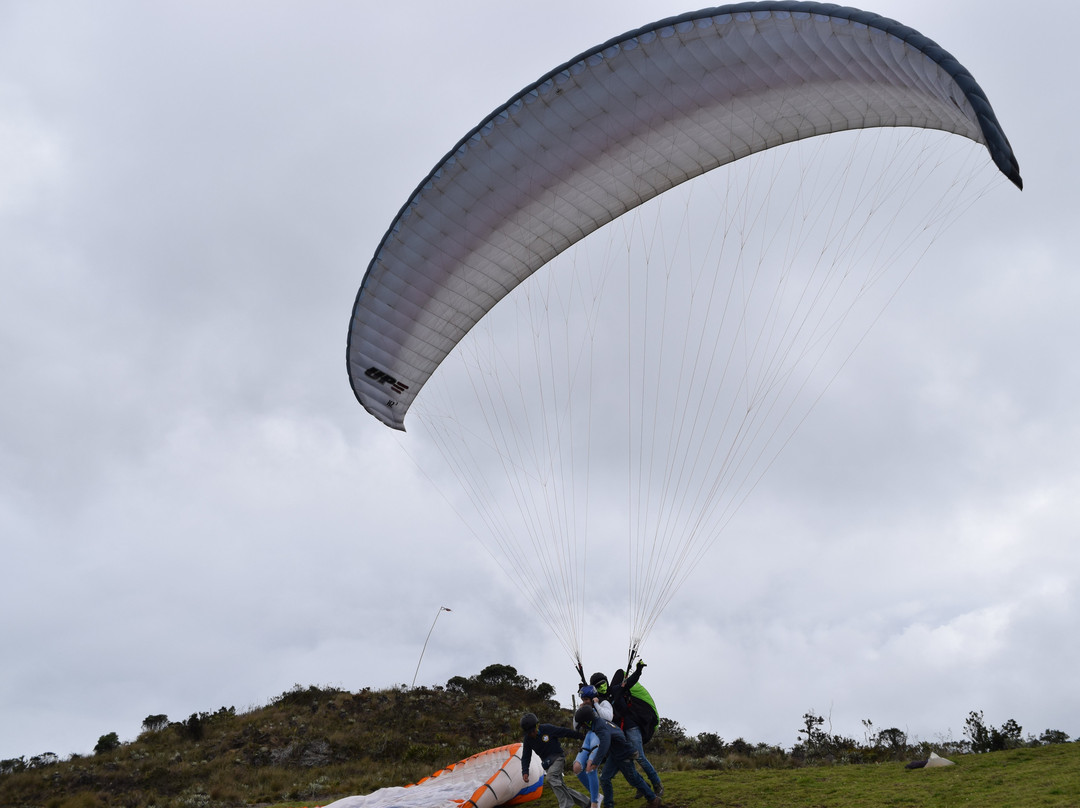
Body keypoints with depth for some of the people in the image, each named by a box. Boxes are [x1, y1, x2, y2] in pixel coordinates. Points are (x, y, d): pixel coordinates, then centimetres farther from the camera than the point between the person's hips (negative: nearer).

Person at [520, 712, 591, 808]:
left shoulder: (548, 729, -18)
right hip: (547, 762, 6)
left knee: (550, 778, -29)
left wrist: (582, 736, -3)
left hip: (558, 758, -6)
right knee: (560, 786, 1)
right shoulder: (527, 739, -4)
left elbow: (566, 732, -11)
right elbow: (526, 757, 3)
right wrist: (525, 772, -12)